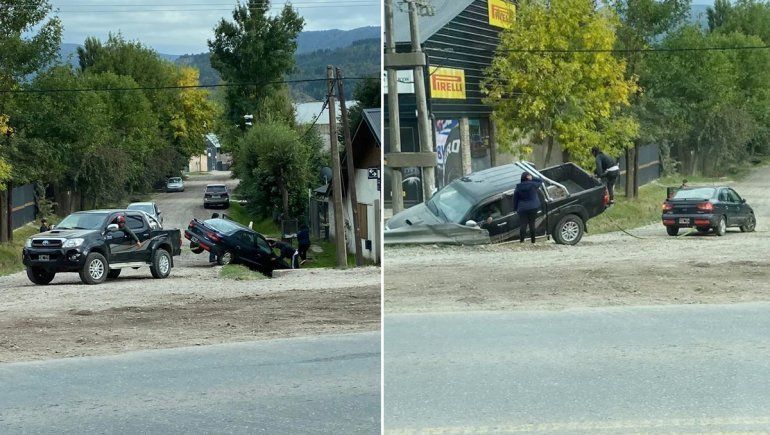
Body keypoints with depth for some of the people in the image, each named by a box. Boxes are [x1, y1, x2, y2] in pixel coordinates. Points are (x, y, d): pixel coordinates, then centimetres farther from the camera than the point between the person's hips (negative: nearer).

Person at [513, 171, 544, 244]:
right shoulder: (533, 185, -8)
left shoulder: (518, 187, -2)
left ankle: (521, 240, -1)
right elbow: (540, 181, 10)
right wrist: (532, 178, -1)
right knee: (532, 224, 5)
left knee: (523, 224, 2)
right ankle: (533, 240, 7)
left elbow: (515, 198, 3)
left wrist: (515, 208, 12)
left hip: (522, 209, 0)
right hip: (533, 208, 0)